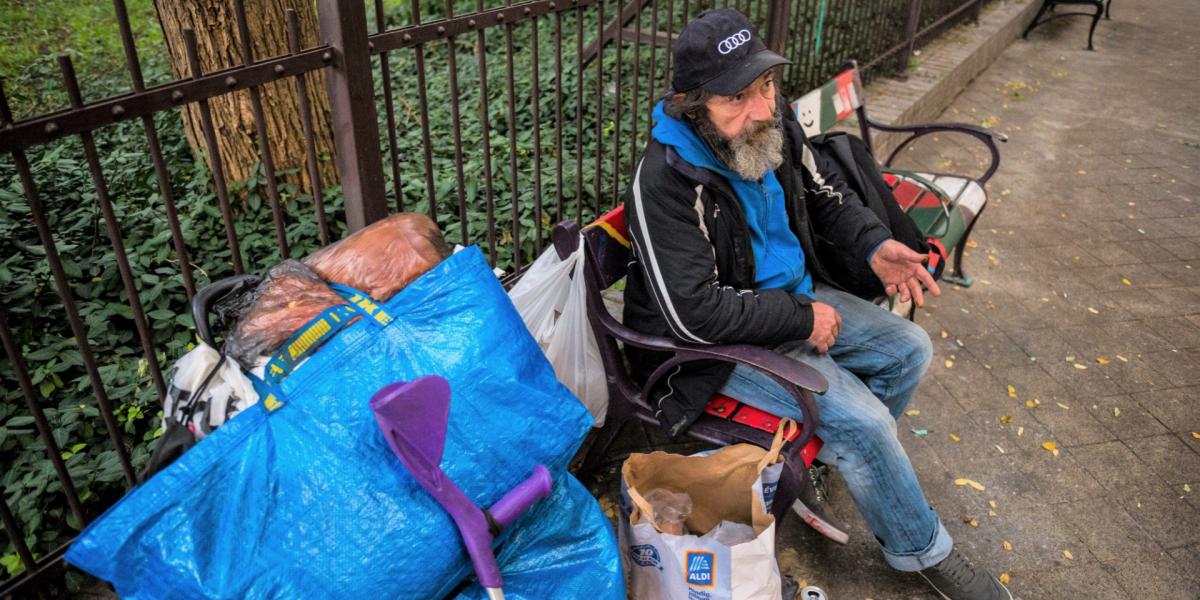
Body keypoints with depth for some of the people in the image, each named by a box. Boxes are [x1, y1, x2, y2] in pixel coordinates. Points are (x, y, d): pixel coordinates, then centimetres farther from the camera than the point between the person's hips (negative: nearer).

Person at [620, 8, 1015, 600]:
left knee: (908, 349, 8)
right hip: (721, 340, -8)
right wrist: (802, 321, -21)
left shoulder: (772, 125, -6)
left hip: (794, 295, 9)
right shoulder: (665, 181, -30)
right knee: (861, 420, -17)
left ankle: (831, 456, 26)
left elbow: (825, 194, 11)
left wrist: (875, 246, -8)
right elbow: (695, 312, -31)